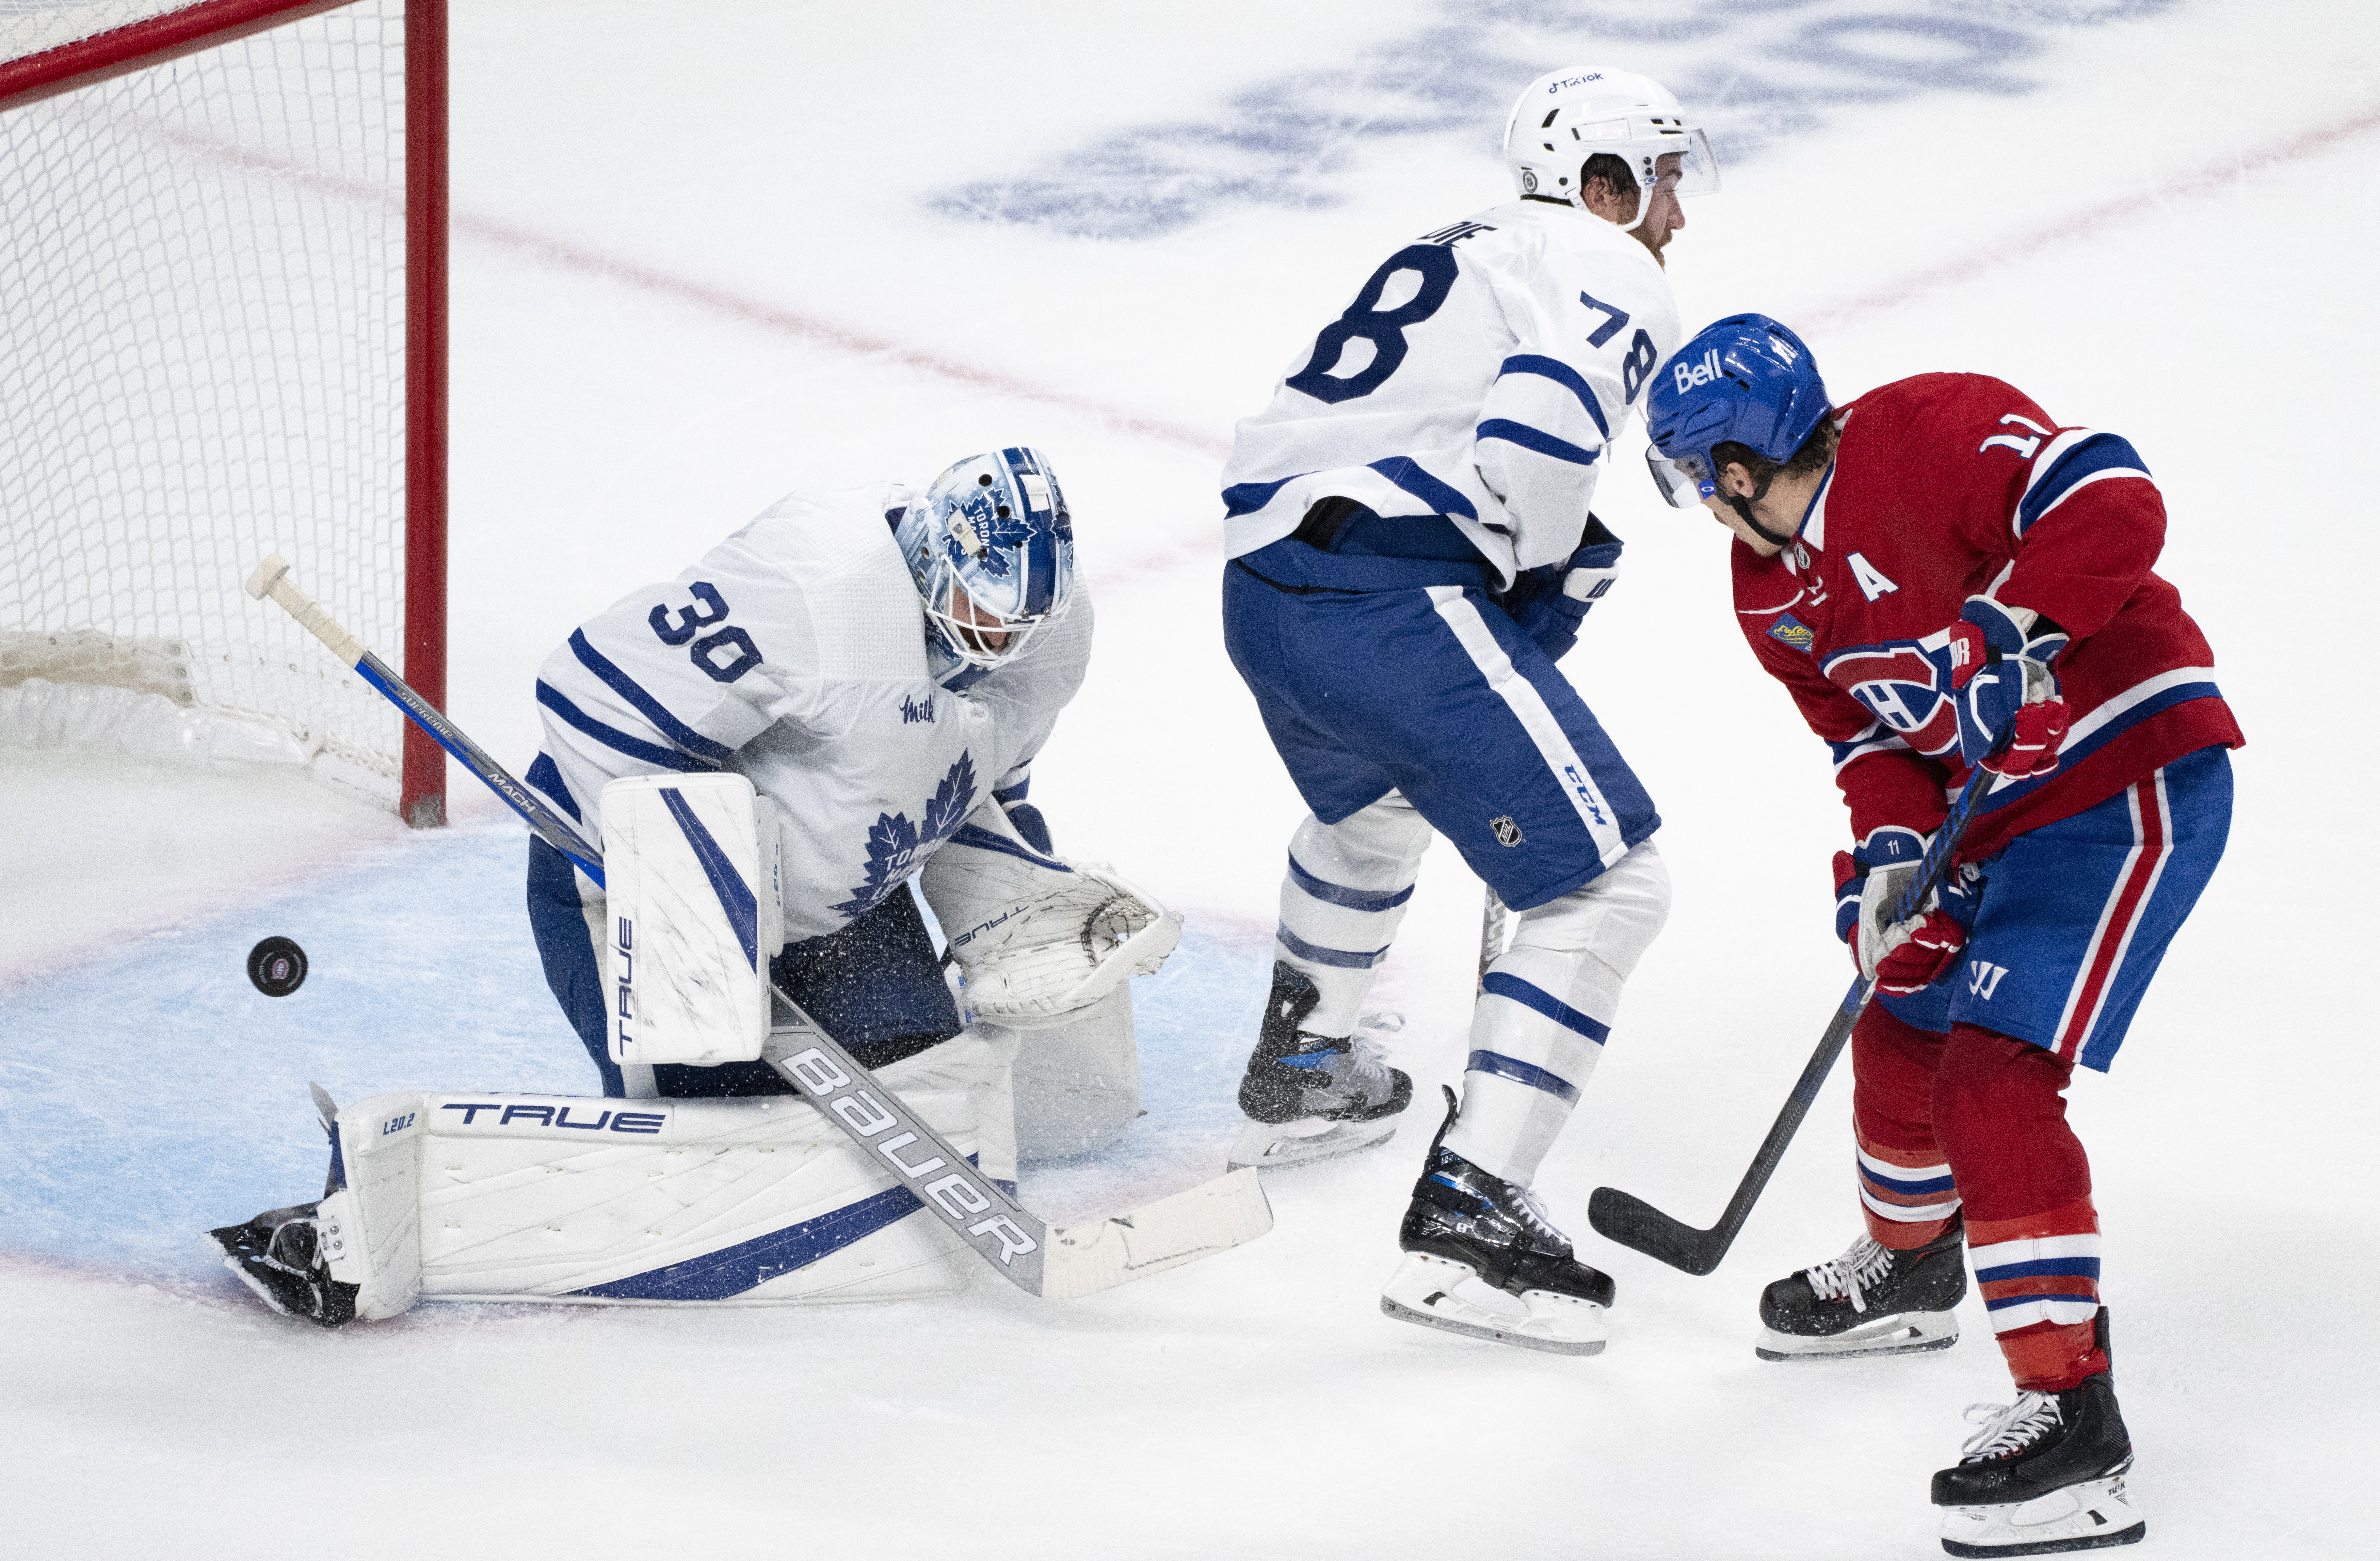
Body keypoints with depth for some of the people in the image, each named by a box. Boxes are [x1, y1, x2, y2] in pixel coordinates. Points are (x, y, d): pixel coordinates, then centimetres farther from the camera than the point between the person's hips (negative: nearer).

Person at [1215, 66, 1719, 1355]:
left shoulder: (1460, 254, 27)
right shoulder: (1614, 278, 0)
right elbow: (1532, 437, -19)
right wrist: (1538, 577, -1)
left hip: (1263, 585, 9)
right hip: (1391, 606, -9)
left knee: (1373, 803, 39)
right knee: (1608, 884, -5)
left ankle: (1300, 1074, 56)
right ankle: (1465, 1216, -13)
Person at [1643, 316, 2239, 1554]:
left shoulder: (1931, 433, -22)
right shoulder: (1772, 592, 6)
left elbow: (2114, 505, -31)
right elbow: (1867, 728, 10)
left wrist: (2003, 638, -35)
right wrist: (1889, 846, -7)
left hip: (2134, 779, -10)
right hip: (1997, 807, 10)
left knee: (1993, 1077, -18)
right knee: (1897, 1023, 24)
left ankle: (2071, 1415, -16)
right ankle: (1909, 1268, 54)